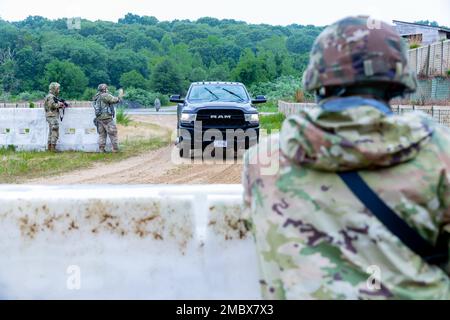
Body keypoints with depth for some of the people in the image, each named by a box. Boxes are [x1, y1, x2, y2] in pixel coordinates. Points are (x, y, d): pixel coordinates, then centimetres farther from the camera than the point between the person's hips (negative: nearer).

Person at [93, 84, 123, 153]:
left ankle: (101, 149, 8)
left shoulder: (97, 97, 15)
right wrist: (120, 95, 2)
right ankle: (115, 149, -2)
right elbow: (115, 100, -12)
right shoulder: (105, 95, -10)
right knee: (113, 134, -2)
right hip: (107, 118, -8)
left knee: (102, 134, 12)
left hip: (99, 118, 8)